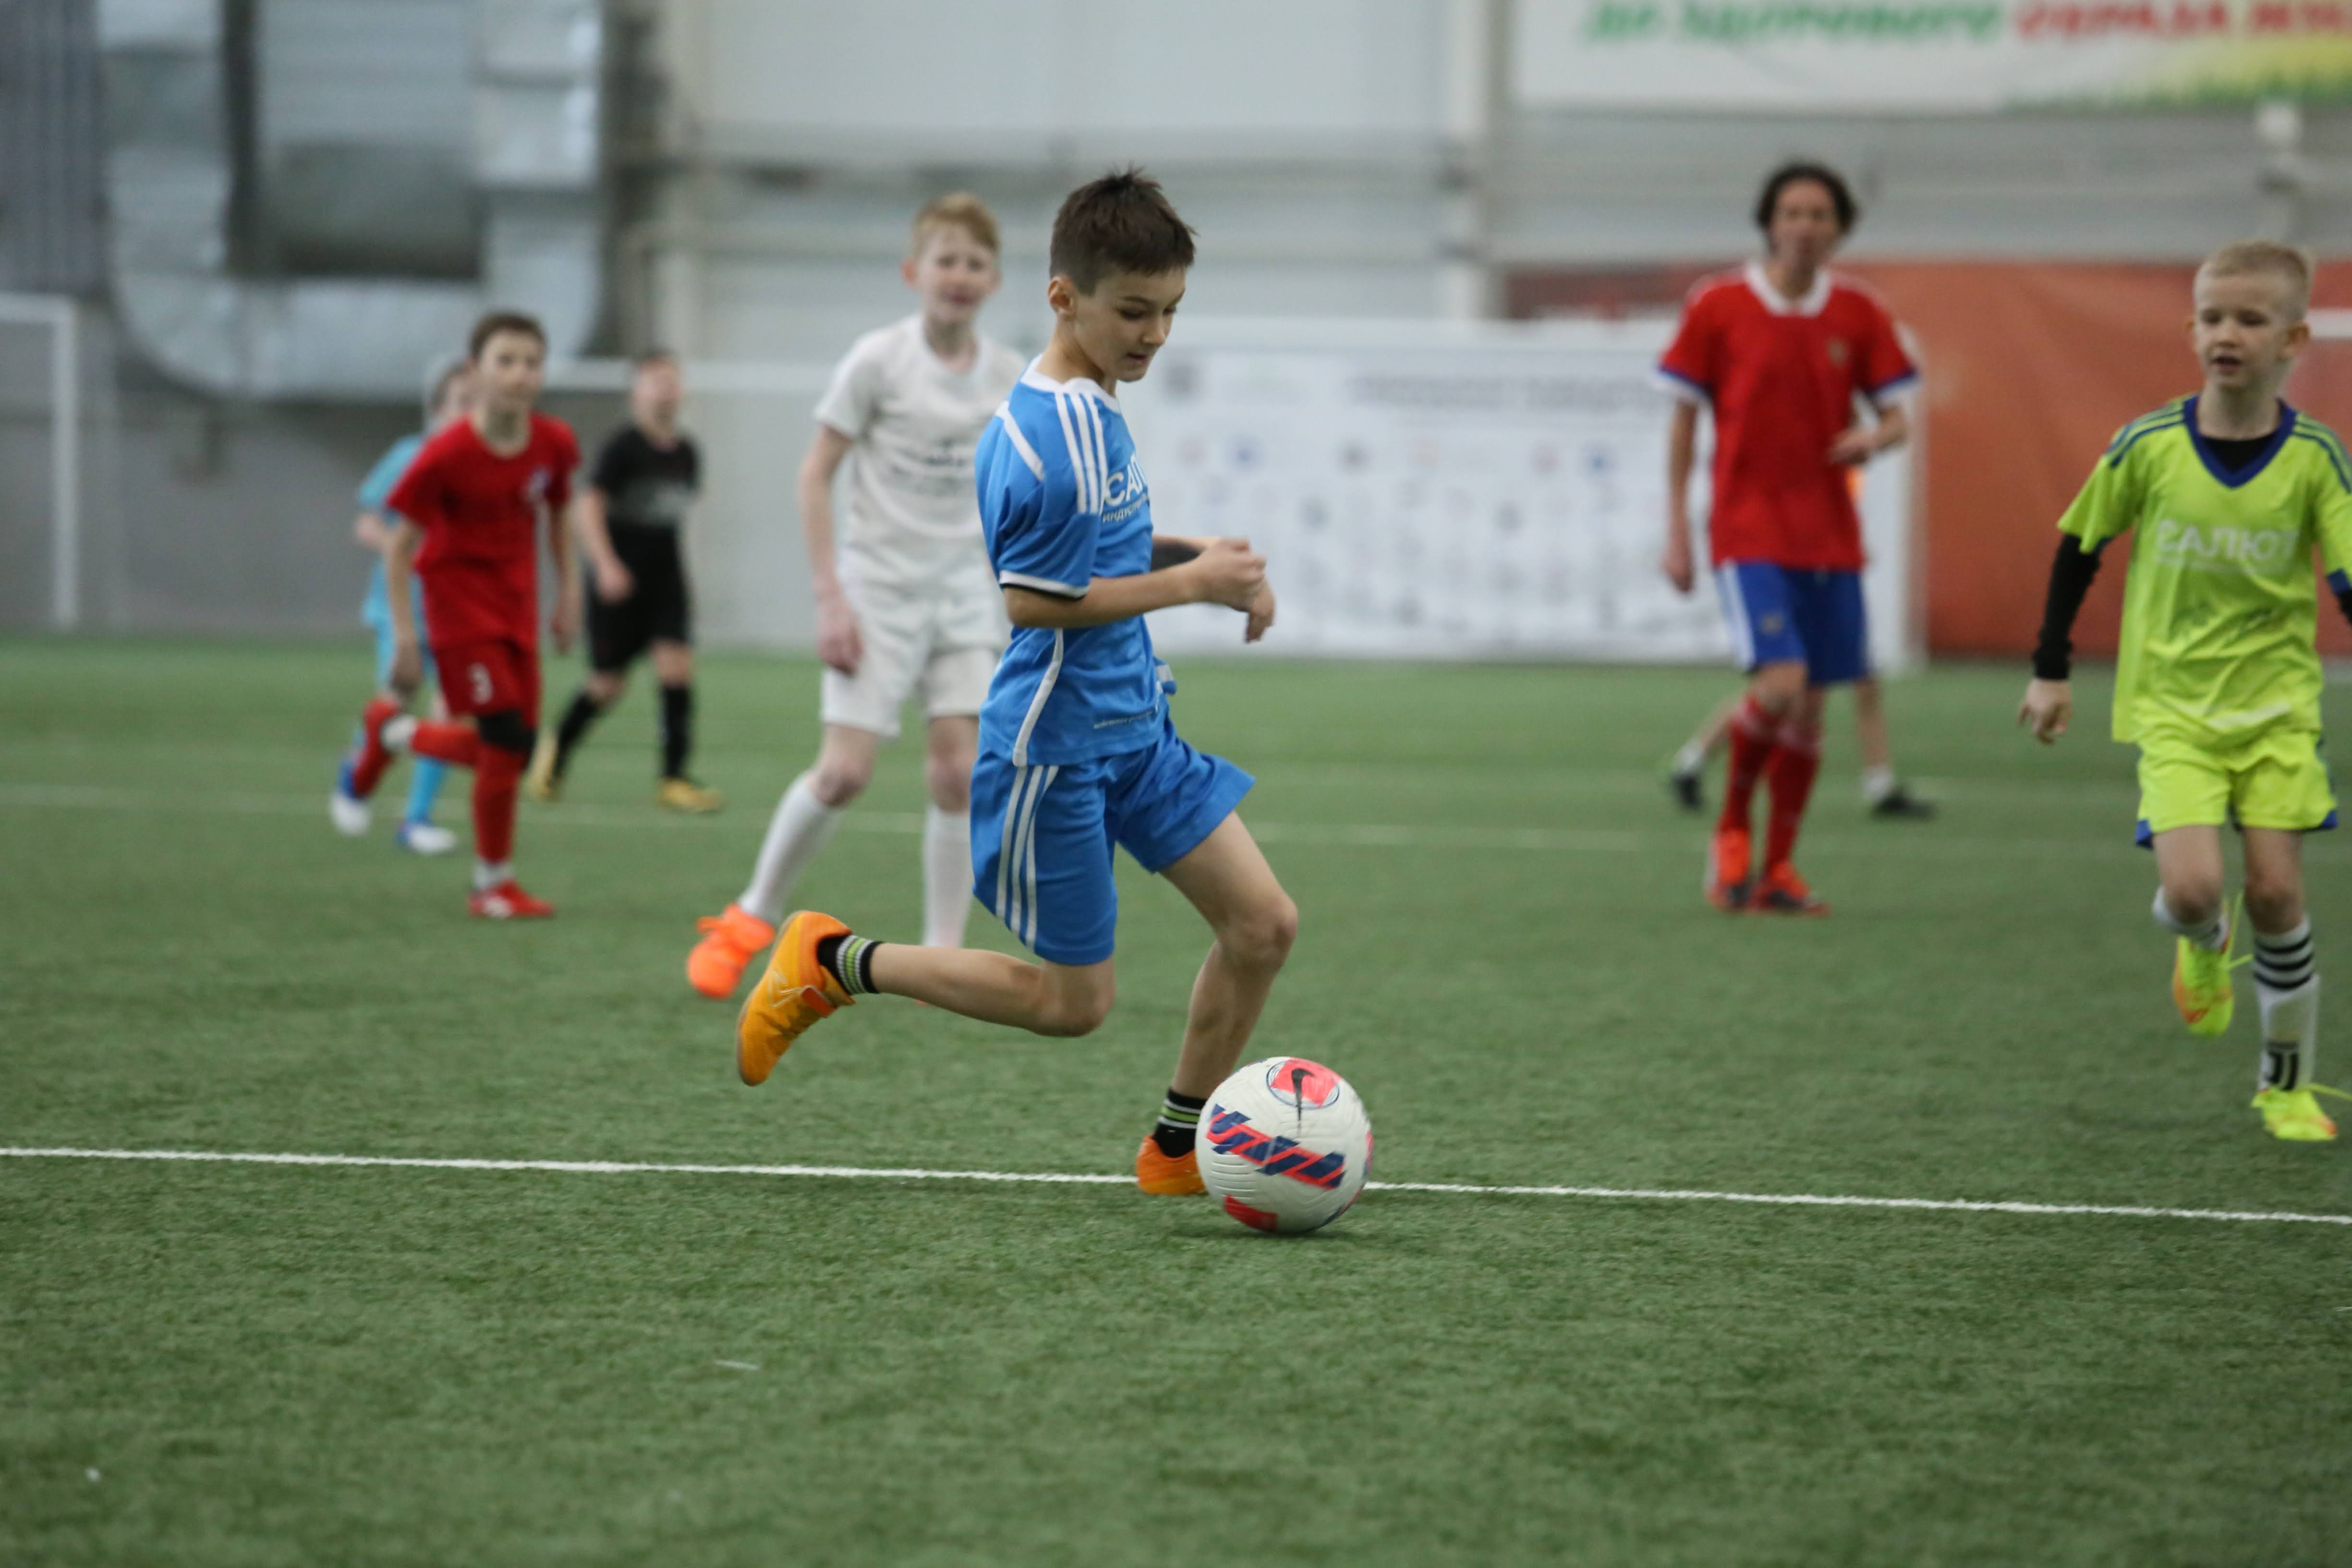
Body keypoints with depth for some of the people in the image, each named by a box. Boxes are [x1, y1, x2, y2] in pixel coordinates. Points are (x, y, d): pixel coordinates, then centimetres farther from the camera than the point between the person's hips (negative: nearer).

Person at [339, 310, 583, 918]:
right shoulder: (446, 456, -20)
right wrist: (404, 634, -16)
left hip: (517, 605, 6)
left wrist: (568, 593, 11)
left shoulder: (554, 445, -7)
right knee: (506, 742, -13)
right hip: (460, 603, -6)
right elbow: (399, 547, -13)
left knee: (513, 748, 5)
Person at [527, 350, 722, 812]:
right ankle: (556, 748, 31)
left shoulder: (687, 453, 7)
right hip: (619, 581, -4)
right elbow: (588, 507, -16)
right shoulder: (624, 446, -11)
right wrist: (606, 565, -26)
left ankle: (674, 777, -7)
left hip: (666, 579, 5)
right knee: (608, 684, 3)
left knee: (676, 667, -12)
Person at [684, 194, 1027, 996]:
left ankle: (942, 956, 2)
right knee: (846, 769, -9)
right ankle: (752, 915, 11)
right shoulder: (878, 360, -10)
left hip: (965, 591, 4)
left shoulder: (1008, 377, 3)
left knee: (960, 769, -5)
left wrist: (1021, 607, 11)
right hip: (880, 584, -4)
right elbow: (815, 475, -7)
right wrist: (830, 598, -12)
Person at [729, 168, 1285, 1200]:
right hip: (1054, 745, -9)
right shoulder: (1063, 436, -23)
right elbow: (1034, 602, -23)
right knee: (1073, 1001, 0)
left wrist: (1194, 555, 7)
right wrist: (1190, 584, -17)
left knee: (1263, 924, 3)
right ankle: (833, 962, 14)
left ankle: (1179, 1151, 16)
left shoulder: (1086, 407, 8)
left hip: (1131, 727, 9)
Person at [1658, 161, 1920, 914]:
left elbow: (1896, 417, 9)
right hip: (1749, 530, -4)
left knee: (1810, 706, 5)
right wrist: (1676, 530, -1)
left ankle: (1778, 869, 16)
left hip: (1829, 534, 4)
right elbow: (1684, 420, 3)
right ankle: (1733, 827, 5)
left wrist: (1875, 437, -16)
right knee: (1782, 683, -19)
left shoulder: (1858, 314, 5)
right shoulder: (1717, 306, -2)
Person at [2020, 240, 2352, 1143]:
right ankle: (2204, 945, 24)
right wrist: (2052, 670, 8)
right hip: (2172, 704, 0)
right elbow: (2079, 547, 6)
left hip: (2277, 702, 0)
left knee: (2277, 891, -4)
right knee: (2191, 887, -16)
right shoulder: (2148, 448, -8)